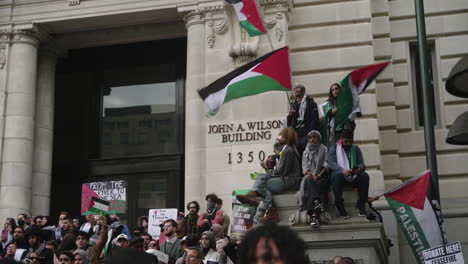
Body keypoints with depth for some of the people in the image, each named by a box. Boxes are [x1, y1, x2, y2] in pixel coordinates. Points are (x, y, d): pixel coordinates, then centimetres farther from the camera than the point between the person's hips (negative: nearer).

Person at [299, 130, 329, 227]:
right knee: (309, 181, -35)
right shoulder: (306, 152, 22)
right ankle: (316, 202, -54)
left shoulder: (323, 149, 13)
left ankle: (314, 215, -46)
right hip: (309, 176, 2)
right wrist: (310, 173, -10)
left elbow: (326, 165, 2)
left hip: (322, 176, -2)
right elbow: (304, 167, 12)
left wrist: (318, 175, -13)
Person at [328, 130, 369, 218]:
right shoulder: (333, 149, 8)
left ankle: (361, 204, -22)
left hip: (354, 175, 3)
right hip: (340, 173, -3)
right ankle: (339, 205, -29)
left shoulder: (356, 149, 19)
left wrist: (360, 169, -21)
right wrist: (342, 170, -31)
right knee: (338, 175, -38)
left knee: (365, 176, -28)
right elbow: (331, 163, -10)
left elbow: (361, 163, 7)